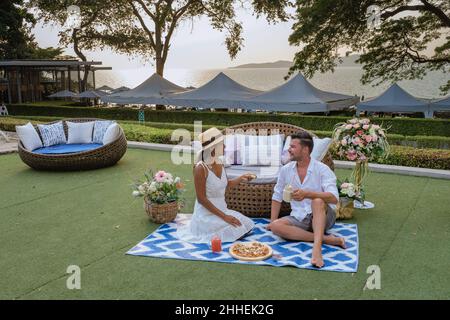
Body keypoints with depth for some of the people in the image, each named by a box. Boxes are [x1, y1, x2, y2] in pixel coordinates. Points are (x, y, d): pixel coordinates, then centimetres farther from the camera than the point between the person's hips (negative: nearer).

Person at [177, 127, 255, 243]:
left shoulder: (219, 163, 1)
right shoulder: (200, 168, -22)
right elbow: (201, 199, -21)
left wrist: (241, 178, 0)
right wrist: (224, 216, -22)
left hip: (222, 209, 8)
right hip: (207, 214, -8)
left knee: (246, 226, 9)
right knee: (236, 233, -15)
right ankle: (208, 232, 6)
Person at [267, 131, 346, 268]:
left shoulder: (322, 169, -11)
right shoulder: (285, 170, 4)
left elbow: (334, 198, -26)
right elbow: (277, 196, 14)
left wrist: (307, 194, -41)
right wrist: (272, 221, 8)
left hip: (322, 216, -4)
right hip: (298, 219, 4)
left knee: (317, 201, -36)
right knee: (276, 226, -25)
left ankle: (317, 248, -46)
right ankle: (325, 238, -25)